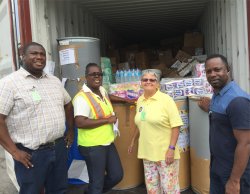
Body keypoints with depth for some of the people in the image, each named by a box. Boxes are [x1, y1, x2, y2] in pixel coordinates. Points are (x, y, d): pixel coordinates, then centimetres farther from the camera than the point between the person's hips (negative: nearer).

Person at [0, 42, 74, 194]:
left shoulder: (54, 80, 9)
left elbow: (68, 104, 21)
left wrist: (71, 131, 16)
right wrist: (14, 151, -17)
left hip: (59, 147, 6)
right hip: (31, 153, -5)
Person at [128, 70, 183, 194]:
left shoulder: (166, 100, -12)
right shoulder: (140, 100, 6)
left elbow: (176, 126, -13)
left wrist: (171, 148, -18)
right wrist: (133, 141, 20)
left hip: (165, 153, -5)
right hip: (147, 152, 5)